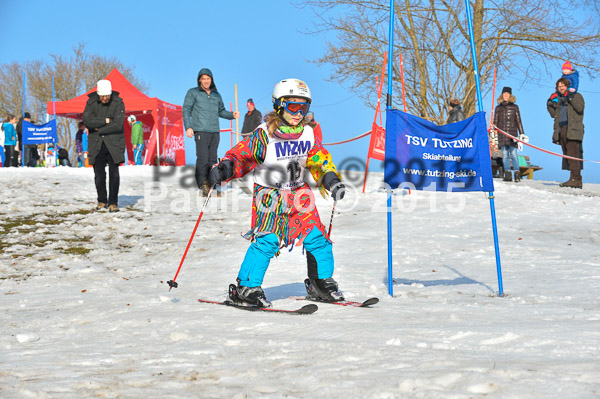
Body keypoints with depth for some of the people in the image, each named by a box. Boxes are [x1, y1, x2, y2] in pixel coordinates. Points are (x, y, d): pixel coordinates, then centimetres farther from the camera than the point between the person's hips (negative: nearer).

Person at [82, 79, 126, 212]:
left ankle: (113, 202, -2)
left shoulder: (118, 103, -6)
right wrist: (105, 121, -16)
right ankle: (102, 201, 19)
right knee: (99, 173, 2)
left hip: (114, 142, -2)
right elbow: (87, 121, -13)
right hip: (96, 143, 2)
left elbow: (118, 125, -15)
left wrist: (98, 129, -9)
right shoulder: (91, 102, 1)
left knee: (114, 172, -9)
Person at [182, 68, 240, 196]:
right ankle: (203, 184, -13)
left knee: (213, 159, 4)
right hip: (201, 131, -5)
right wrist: (188, 127, -8)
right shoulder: (193, 93, 5)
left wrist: (232, 115, 8)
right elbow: (186, 110, 2)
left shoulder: (216, 95, 19)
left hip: (215, 132, 5)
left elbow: (221, 111, 26)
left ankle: (211, 184, 9)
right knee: (203, 159, -15)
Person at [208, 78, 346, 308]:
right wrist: (224, 169, -30)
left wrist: (332, 181, 5)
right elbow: (241, 155, -12)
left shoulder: (307, 134, 4)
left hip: (298, 193, 5)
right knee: (266, 241, -17)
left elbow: (319, 160, 17)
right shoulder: (264, 135, -13)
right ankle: (246, 288, -7)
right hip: (270, 195, -5)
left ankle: (321, 284, 19)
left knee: (317, 239, 0)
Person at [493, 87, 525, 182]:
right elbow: (495, 122, 17)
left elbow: (518, 121, 11)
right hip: (502, 134, 2)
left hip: (512, 133, -2)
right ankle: (508, 174, 0)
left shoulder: (514, 107, 10)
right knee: (505, 154, -1)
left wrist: (522, 134, 6)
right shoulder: (498, 108, 15)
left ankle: (517, 174, -9)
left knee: (513, 154, -10)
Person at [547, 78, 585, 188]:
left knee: (572, 154, -17)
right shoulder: (559, 99, 24)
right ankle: (576, 179, 4)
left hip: (572, 129, -7)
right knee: (567, 155, 3)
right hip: (561, 129, 7)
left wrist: (571, 98, -17)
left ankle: (575, 179, -22)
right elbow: (554, 114, 22)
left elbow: (580, 108, -12)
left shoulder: (576, 96, 5)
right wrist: (550, 104, 10)